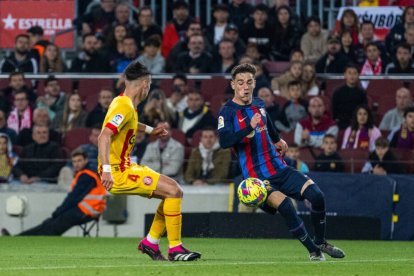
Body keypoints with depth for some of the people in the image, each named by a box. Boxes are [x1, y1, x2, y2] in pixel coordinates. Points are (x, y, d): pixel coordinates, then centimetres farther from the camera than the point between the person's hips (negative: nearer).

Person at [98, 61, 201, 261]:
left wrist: (149, 130, 42)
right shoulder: (125, 107, -17)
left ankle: (151, 242, 15)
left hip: (124, 168, 10)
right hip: (118, 174, -10)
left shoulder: (122, 102, 14)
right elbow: (104, 136, -29)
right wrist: (106, 170, -34)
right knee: (173, 191, -15)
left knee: (173, 192, 14)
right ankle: (175, 249, -11)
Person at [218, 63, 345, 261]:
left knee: (316, 195, -10)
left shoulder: (259, 105, 11)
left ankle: (321, 243, 12)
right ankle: (313, 251, -13)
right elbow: (224, 141, -27)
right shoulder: (228, 112, -10)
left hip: (279, 168, 6)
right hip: (256, 176, -6)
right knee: (284, 205, -29)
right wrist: (249, 128, -37)